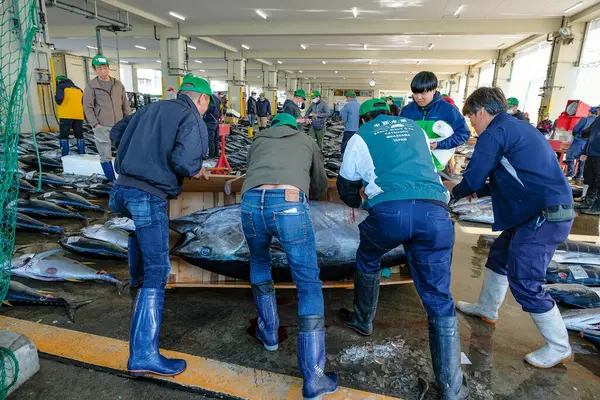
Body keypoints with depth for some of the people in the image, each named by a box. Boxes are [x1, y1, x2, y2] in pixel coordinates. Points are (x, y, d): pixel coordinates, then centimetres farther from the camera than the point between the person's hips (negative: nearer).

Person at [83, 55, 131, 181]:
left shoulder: (118, 84, 11)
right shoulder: (91, 86, 0)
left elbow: (125, 104, 13)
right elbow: (88, 107, -3)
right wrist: (95, 124, -11)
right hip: (102, 127, -3)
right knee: (106, 156, 0)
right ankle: (112, 181, 8)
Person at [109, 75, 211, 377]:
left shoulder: (152, 108, 16)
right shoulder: (193, 120, -4)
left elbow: (116, 133, 24)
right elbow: (184, 159, -20)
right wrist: (196, 171, 1)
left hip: (121, 190, 8)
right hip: (150, 196, -8)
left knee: (139, 226, 39)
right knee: (157, 274, -4)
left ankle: (136, 276, 62)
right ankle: (143, 355, -4)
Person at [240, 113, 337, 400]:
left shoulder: (259, 139, 34)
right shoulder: (307, 141, 32)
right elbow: (321, 188, 41)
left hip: (251, 202, 3)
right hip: (289, 204, -2)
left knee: (259, 263, 32)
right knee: (309, 284, 8)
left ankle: (269, 332, 39)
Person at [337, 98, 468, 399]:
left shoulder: (361, 136, 20)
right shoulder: (414, 128, 30)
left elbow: (346, 185, 25)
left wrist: (362, 203, 46)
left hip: (390, 211, -3)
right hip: (434, 211, 3)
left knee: (368, 260, 29)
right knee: (440, 300, 10)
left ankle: (363, 321, 46)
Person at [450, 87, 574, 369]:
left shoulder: (494, 133, -13)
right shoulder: (517, 128, 18)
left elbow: (473, 178, -13)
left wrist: (455, 193, 8)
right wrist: (479, 191, 22)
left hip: (544, 215, -10)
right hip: (548, 210, 10)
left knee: (524, 282, -2)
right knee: (499, 256, 21)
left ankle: (559, 348, 15)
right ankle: (487, 308, 39)